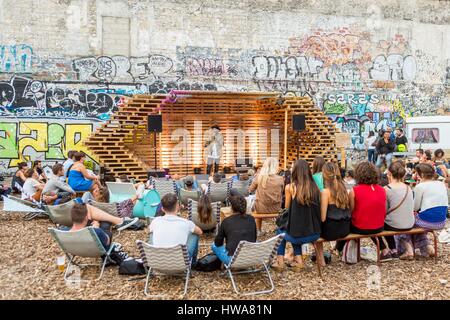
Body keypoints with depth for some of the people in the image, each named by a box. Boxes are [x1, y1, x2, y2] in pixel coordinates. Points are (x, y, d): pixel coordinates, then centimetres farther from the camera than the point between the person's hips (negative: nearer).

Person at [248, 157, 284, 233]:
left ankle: (258, 231, 38)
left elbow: (250, 190, 2)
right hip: (275, 208, 1)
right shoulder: (280, 179, -13)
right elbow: (282, 192, 6)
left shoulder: (259, 178, -14)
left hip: (261, 208, -1)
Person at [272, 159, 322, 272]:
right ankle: (298, 259, 29)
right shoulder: (314, 187, -2)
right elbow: (315, 209, 8)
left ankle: (280, 261, 27)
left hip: (297, 235, -3)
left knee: (280, 230, 30)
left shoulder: (290, 187, -11)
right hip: (314, 234, 3)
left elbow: (287, 207, 4)